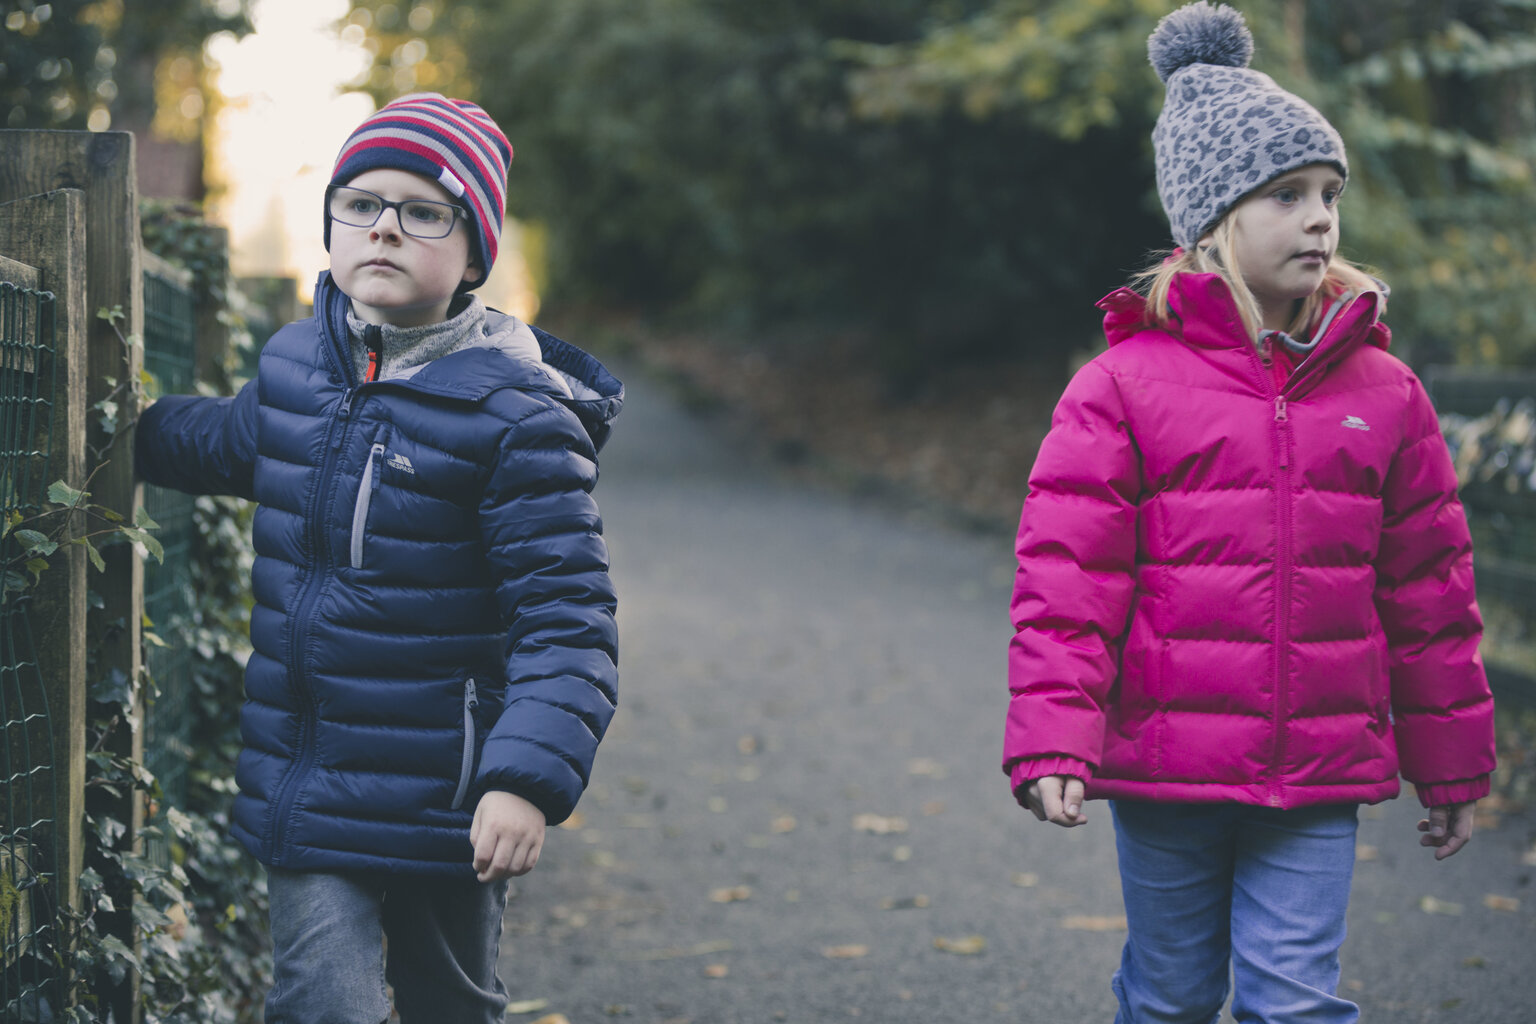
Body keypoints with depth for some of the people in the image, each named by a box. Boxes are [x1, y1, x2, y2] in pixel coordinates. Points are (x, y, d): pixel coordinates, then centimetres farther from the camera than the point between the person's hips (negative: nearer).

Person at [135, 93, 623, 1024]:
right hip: (308, 797, 4)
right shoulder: (296, 363, 2)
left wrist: (530, 776, -28)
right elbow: (230, 443, 29)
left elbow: (567, 613, -18)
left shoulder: (514, 410, -16)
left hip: (447, 805, -3)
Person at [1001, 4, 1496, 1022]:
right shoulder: (1124, 386, -5)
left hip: (1320, 781, 2)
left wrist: (1453, 765, 14)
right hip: (1165, 770, -1)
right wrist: (1051, 742, -14)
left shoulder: (1384, 393, 4)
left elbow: (1429, 586, 10)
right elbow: (1065, 576, -7)